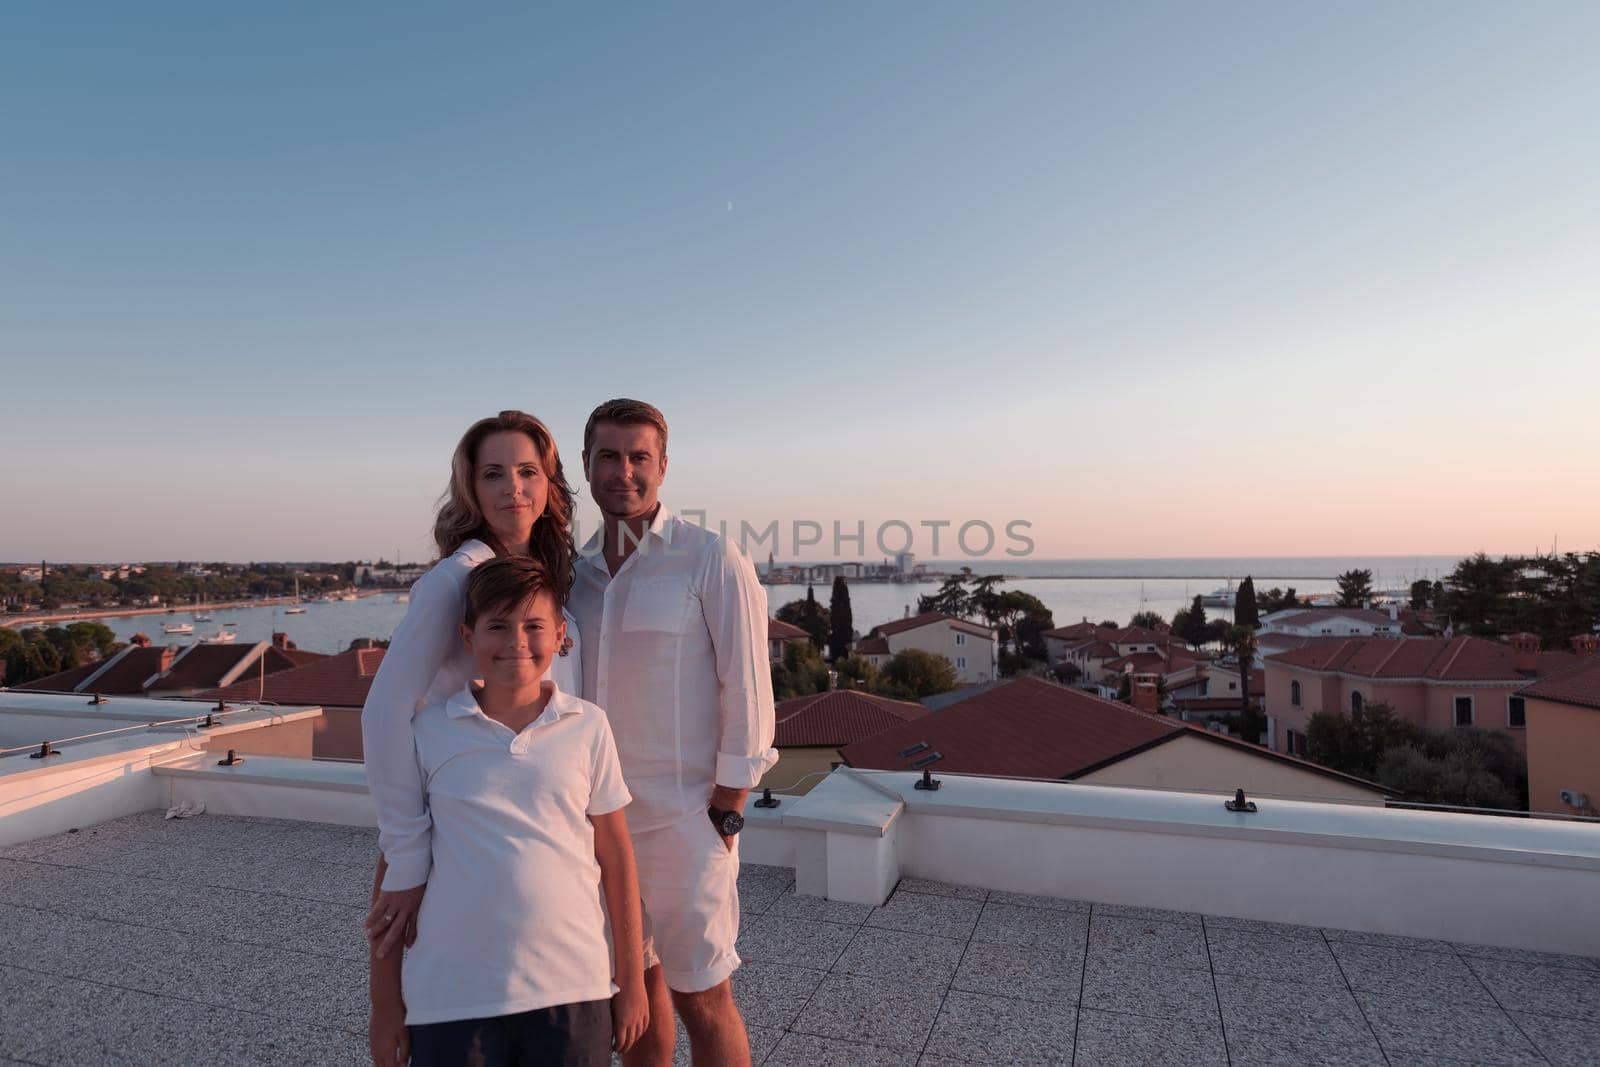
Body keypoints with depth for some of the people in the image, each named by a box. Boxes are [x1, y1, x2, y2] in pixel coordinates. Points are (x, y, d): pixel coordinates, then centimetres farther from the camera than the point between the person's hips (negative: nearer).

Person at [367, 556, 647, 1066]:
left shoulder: (587, 727, -3)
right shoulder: (429, 730, -4)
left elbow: (615, 857, 2)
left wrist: (631, 980, 5)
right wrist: (385, 1003, 5)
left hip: (571, 989, 1)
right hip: (451, 999, 0)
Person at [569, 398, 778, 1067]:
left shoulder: (712, 560, -12)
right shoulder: (578, 568, 6)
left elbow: (748, 692, -12)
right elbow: (568, 690, 13)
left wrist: (725, 814, -13)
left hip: (685, 817, -5)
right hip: (601, 814, 6)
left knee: (700, 997, 6)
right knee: (634, 980, 18)